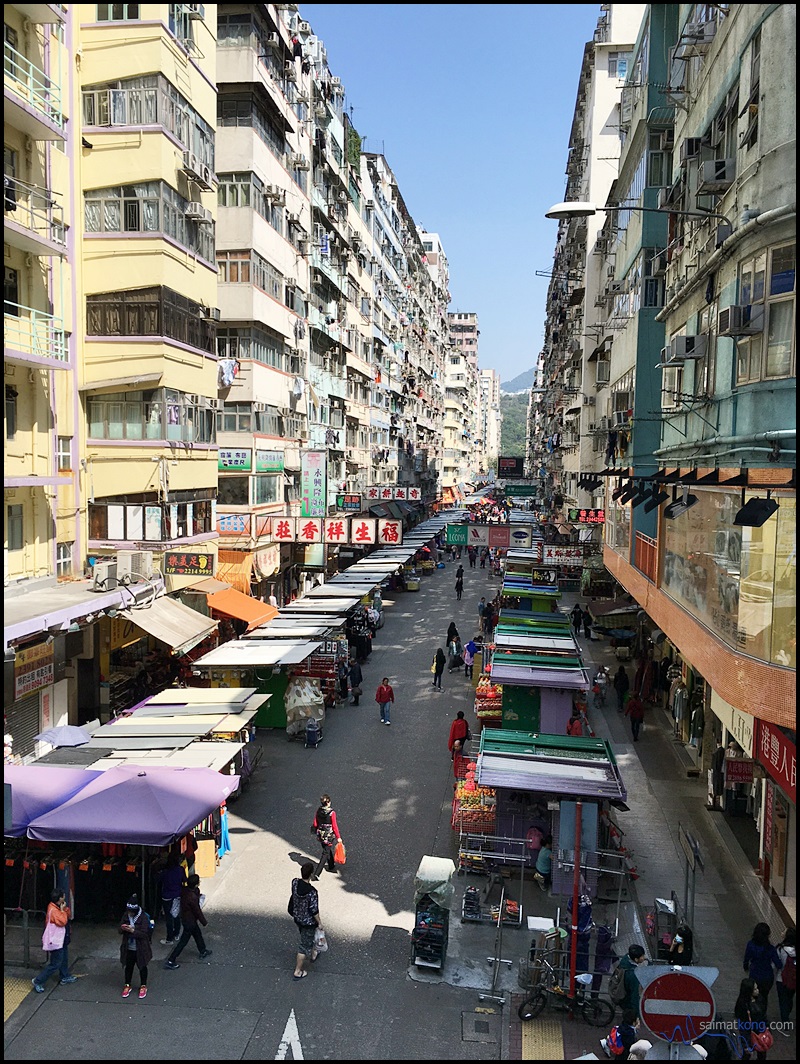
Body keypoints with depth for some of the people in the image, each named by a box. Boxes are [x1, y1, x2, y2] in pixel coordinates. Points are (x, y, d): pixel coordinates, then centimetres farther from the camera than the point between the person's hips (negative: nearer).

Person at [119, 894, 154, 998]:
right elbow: (120, 931, 1)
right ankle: (127, 986, 37)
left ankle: (143, 986, 31)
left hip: (141, 949, -4)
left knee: (142, 967, 13)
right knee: (128, 966, 17)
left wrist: (133, 930, -35)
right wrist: (122, 929, -22)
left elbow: (144, 934, -23)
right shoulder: (126, 915, -6)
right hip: (129, 948, 4)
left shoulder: (143, 917, -21)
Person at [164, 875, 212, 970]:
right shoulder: (192, 897, -33)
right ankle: (170, 961, 13)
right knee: (183, 941, 5)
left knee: (198, 935, 25)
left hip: (185, 918, 9)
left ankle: (203, 952, 43)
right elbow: (197, 911, -21)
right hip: (189, 921, -9)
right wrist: (204, 922, -7)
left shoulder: (184, 890, -11)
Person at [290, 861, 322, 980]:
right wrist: (319, 923, -9)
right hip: (308, 922, -7)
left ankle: (313, 955, 56)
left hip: (297, 918, 7)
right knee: (305, 946, 12)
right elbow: (314, 910, -23)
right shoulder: (312, 892, -35)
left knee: (308, 938, 32)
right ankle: (297, 972, 24)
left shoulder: (295, 883, -17)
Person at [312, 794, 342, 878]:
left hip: (321, 835, 5)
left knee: (328, 850, 25)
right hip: (329, 836, -5)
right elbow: (334, 826, -17)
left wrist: (317, 832, 20)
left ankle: (331, 866, 44)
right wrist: (338, 837, -7)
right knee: (326, 853, 5)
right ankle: (317, 873, -1)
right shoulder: (332, 812, -22)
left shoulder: (318, 811, -8)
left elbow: (315, 824, 1)